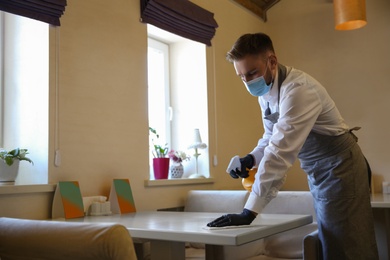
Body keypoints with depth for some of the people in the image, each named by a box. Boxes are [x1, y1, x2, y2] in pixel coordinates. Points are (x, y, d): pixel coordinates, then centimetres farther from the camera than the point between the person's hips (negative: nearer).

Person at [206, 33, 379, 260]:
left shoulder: (297, 89, -28)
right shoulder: (265, 92, 0)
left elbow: (281, 152, -35)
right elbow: (272, 137, 11)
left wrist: (249, 212, -36)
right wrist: (251, 159, -11)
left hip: (339, 166, -8)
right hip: (319, 172, 8)